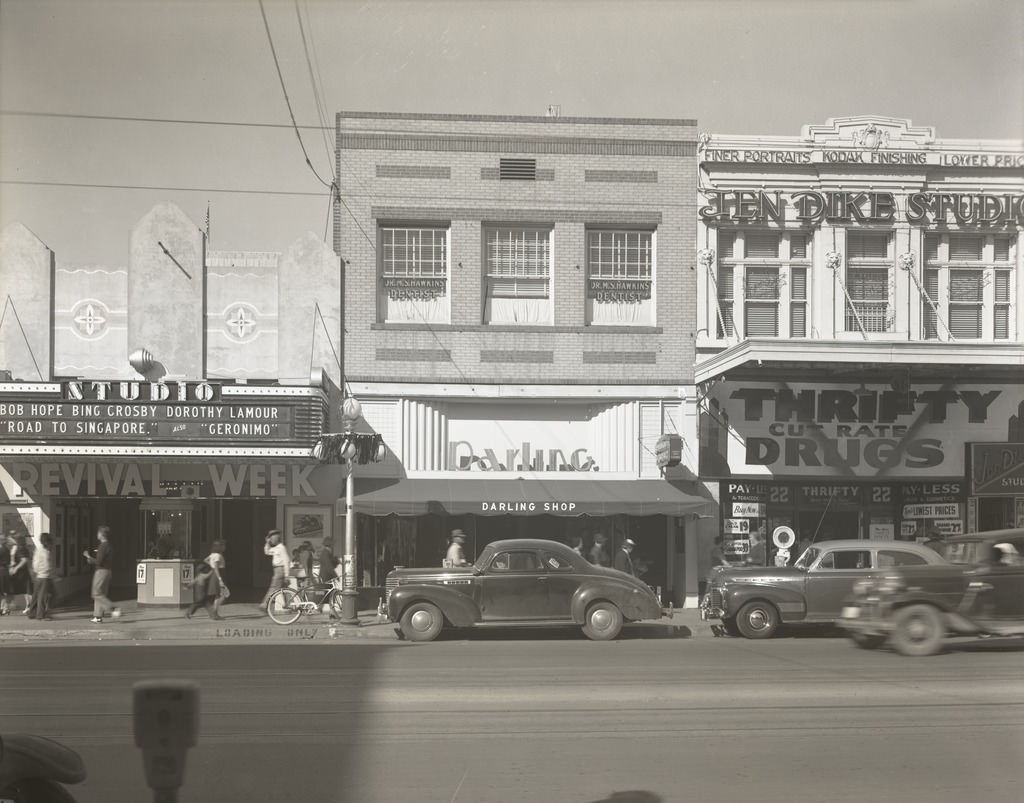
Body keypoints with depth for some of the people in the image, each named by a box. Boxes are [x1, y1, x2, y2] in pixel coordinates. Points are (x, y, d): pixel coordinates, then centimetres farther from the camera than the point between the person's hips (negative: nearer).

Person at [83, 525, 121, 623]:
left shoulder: (103, 546, -16)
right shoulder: (108, 545, 13)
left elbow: (98, 562, -21)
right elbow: (111, 560, 20)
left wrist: (89, 557, -8)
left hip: (101, 571, -9)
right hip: (107, 571, 9)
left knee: (97, 594, -6)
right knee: (101, 594, 11)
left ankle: (113, 608, -13)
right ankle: (98, 617, 13)